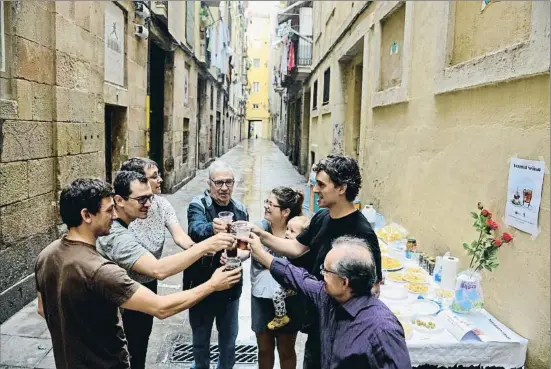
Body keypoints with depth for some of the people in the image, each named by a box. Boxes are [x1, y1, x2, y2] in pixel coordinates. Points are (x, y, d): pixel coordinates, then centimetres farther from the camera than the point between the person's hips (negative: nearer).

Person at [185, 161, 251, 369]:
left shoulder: (240, 210, -1)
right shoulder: (198, 205, -14)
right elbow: (195, 230, -35)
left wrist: (239, 255, -20)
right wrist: (212, 228, -57)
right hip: (202, 284, -3)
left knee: (229, 337, 19)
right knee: (201, 336, 18)